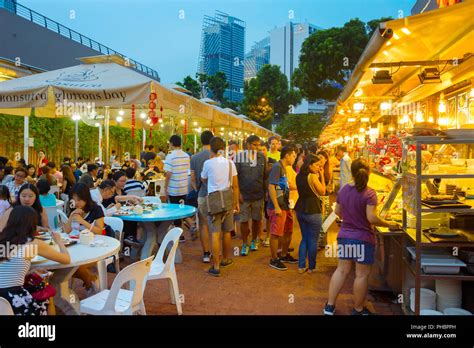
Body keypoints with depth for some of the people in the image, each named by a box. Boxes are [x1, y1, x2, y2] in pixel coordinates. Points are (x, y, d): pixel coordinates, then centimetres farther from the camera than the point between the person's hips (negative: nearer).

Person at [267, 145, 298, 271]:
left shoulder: (283, 168, 14)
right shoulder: (277, 167, -15)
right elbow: (271, 187, -21)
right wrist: (276, 207, -23)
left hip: (285, 206, 10)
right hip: (278, 207, -10)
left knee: (288, 231, 19)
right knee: (276, 234, 0)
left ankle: (284, 255, 34)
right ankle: (274, 260, 12)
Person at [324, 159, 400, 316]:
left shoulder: (343, 190, 2)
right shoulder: (369, 193, -17)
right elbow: (371, 218, -23)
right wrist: (389, 224, -9)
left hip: (344, 235, 6)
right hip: (362, 238, -6)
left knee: (341, 270, 15)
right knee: (362, 275, 9)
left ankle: (329, 306, 19)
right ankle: (358, 310, 23)